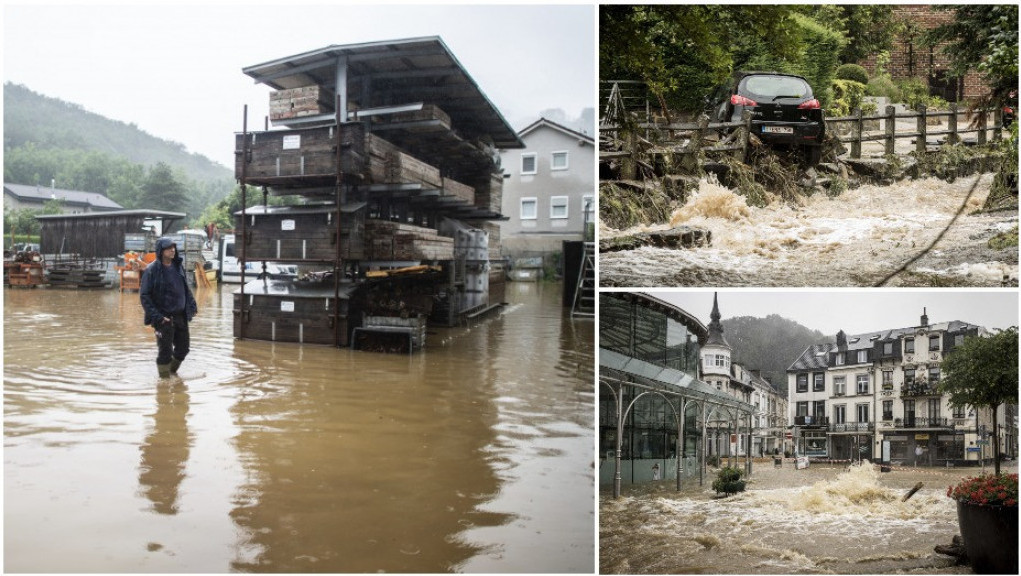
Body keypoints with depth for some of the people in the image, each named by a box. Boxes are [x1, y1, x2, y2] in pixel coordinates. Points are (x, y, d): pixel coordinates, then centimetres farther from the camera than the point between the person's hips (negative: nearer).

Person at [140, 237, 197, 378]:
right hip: (164, 318, -6)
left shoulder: (178, 266, 7)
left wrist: (192, 305, 6)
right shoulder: (152, 270, -11)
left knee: (183, 348, 13)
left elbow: (186, 288, 17)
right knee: (165, 351, 0)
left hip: (180, 316, 6)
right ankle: (164, 377, 16)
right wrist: (156, 316, -17)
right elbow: (144, 295, -11)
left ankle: (172, 371, 36)